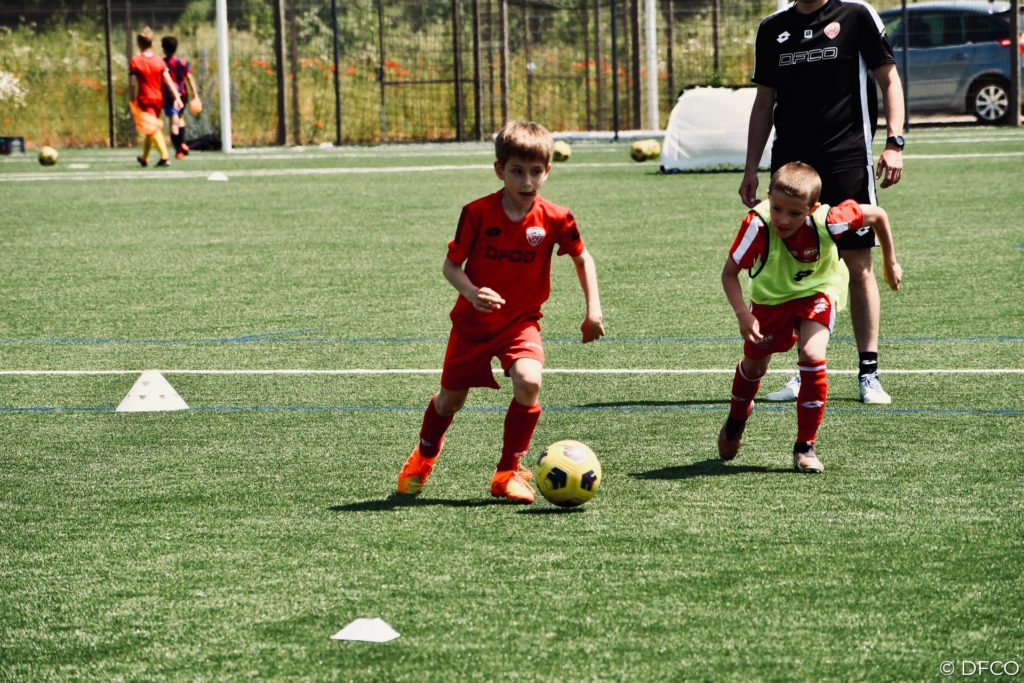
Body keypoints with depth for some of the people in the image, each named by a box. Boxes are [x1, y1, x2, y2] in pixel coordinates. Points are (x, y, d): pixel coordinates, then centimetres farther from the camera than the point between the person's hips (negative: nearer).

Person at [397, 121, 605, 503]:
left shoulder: (554, 219, -13)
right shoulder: (478, 214, -18)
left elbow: (582, 258, 5)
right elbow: (451, 265, -10)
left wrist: (593, 310, 0)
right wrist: (472, 292, -30)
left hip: (521, 322, 0)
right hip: (473, 322, 0)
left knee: (528, 382, -27)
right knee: (451, 399, 12)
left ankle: (508, 472, -9)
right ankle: (423, 458, 46)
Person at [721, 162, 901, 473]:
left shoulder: (826, 222, -37)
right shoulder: (758, 225, -38)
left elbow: (878, 215, -18)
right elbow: (729, 273, -25)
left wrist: (890, 264, -4)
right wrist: (743, 315, -38)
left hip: (817, 291, -1)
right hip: (770, 296, 1)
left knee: (812, 356, -24)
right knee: (754, 364, 17)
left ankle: (805, 447, -8)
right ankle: (736, 418, 53)